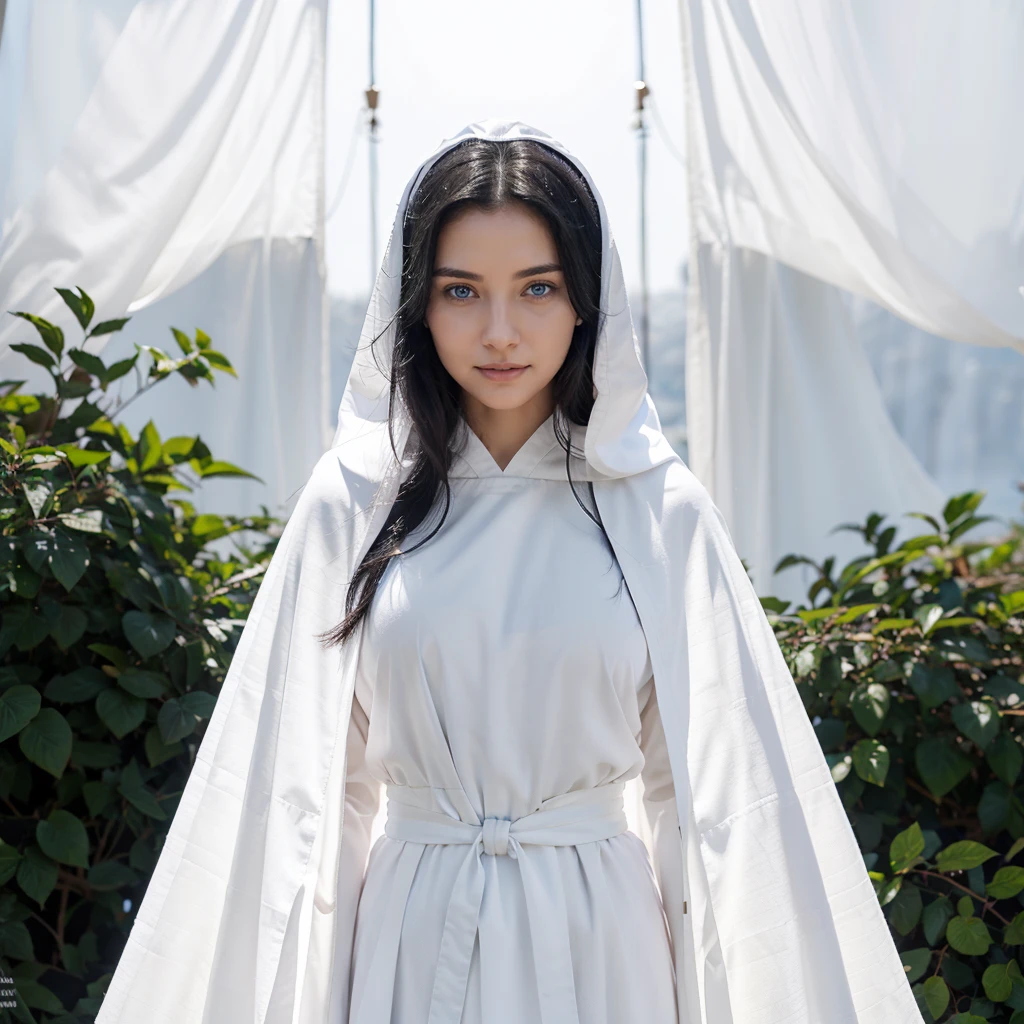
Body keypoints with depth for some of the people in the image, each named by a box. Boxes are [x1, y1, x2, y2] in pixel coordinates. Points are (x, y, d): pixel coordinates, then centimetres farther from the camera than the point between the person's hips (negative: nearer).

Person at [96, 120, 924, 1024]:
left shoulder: (659, 512, -4)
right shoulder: (354, 500, -2)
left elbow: (717, 786, -1)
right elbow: (303, 780, 3)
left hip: (597, 941, 0)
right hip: (410, 938, 1)